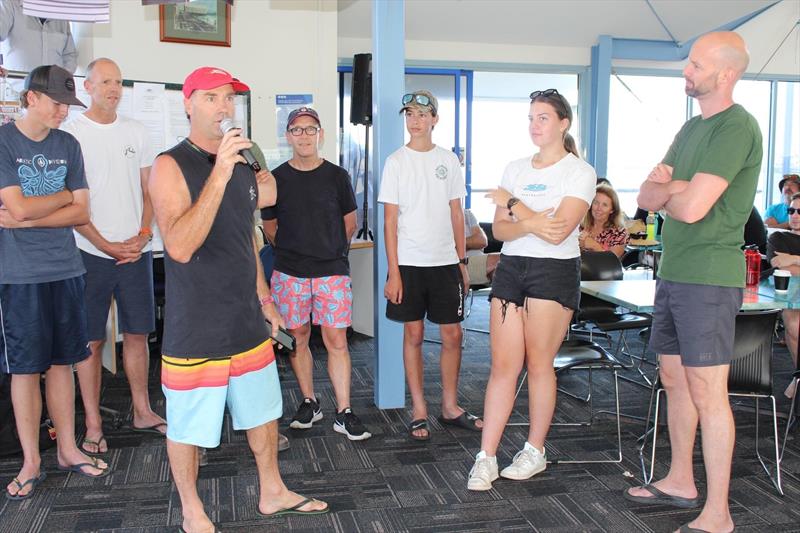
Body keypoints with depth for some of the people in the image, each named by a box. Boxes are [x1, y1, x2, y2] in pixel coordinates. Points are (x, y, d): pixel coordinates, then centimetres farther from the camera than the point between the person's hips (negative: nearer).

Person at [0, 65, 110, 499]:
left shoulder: (68, 145, 7)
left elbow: (81, 213, 3)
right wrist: (63, 195, -1)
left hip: (65, 268, 4)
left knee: (62, 362, 11)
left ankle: (68, 449, 22)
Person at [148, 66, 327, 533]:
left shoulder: (242, 162, 8)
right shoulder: (171, 165, -13)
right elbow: (180, 246, -28)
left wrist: (263, 296, 19)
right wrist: (220, 175, -32)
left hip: (247, 320, 7)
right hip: (195, 328, -7)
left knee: (263, 410, 19)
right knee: (188, 426, 7)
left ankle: (273, 493, 38)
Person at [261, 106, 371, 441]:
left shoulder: (337, 176, 3)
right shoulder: (277, 178, 3)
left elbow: (349, 222, 13)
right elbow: (269, 225, 13)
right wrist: (292, 251, 11)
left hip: (332, 271, -1)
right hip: (289, 274, 1)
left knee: (336, 341, -2)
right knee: (298, 338, 8)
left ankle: (343, 413, 4)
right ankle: (309, 403, 24)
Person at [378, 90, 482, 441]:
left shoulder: (449, 160, 8)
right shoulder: (396, 161, -1)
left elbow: (456, 214, 12)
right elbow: (390, 220, -4)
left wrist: (462, 261, 7)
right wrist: (393, 273, -9)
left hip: (445, 261, 3)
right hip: (409, 262, -3)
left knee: (452, 334, 6)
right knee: (414, 335, 4)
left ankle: (450, 407, 21)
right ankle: (419, 411, 16)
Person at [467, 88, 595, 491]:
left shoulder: (580, 172, -3)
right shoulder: (515, 169, 14)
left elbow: (558, 232, -15)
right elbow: (499, 230, 6)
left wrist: (512, 204, -8)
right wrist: (530, 223, -14)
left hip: (554, 271, -4)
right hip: (511, 266, 5)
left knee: (539, 364, 1)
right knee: (503, 364, 1)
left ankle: (535, 451, 18)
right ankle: (486, 457, 3)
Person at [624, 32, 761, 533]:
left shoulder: (737, 126, -13)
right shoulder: (691, 128, 16)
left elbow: (692, 208, -21)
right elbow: (647, 197, 11)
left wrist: (667, 191, 0)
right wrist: (679, 187, -9)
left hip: (709, 278, -9)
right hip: (673, 272, 9)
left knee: (707, 393, -5)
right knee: (674, 380, 16)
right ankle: (681, 482, 31)